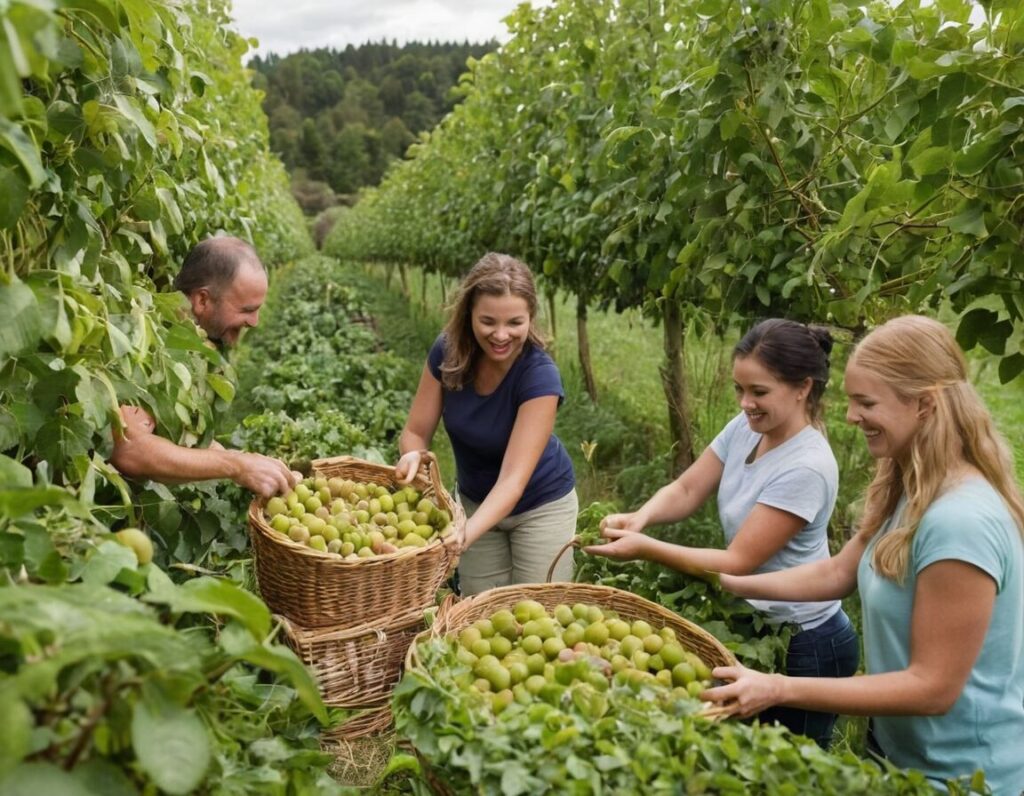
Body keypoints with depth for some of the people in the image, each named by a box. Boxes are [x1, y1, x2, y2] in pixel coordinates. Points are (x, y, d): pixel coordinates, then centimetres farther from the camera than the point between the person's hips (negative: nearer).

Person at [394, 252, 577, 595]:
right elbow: (416, 431, -9)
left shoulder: (539, 374, -30)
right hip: (475, 501, 4)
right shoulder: (448, 352, -19)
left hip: (540, 506, -3)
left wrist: (462, 537, -50)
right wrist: (412, 457, -33)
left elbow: (512, 479, -35)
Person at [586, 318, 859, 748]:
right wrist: (640, 517, -23)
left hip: (805, 645, -7)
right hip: (761, 625, 7)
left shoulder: (805, 468, -28)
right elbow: (686, 490, -2)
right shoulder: (745, 428, -4)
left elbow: (739, 562, -25)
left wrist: (644, 547, -28)